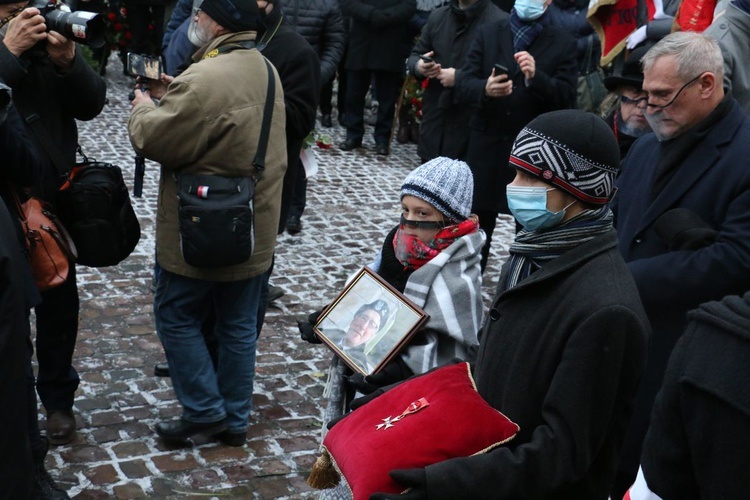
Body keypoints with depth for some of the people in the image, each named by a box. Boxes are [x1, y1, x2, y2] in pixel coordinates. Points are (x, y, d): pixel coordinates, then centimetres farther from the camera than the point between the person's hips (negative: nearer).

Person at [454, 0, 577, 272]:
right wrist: (485, 89, -24)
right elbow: (463, 85, -2)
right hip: (486, 147, 1)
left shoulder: (563, 43, 1)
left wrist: (535, 77, -25)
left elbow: (567, 97, -9)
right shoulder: (487, 33, 5)